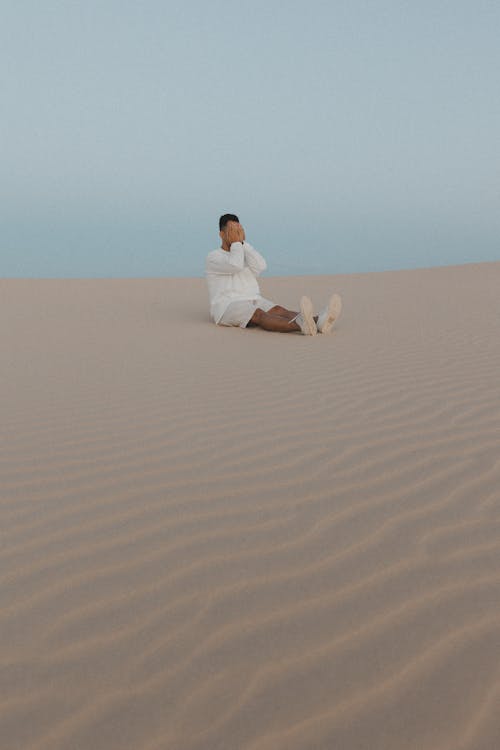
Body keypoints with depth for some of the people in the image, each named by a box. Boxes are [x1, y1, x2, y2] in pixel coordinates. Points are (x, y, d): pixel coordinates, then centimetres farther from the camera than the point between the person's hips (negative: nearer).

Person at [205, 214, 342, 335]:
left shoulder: (245, 255, 21)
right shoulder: (213, 257, 2)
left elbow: (261, 266, -4)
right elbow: (235, 266, -19)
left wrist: (242, 241, -3)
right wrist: (236, 242, -6)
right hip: (227, 308, -6)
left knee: (279, 311, -25)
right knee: (260, 315, -36)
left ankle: (319, 321, -52)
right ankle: (300, 325, -64)